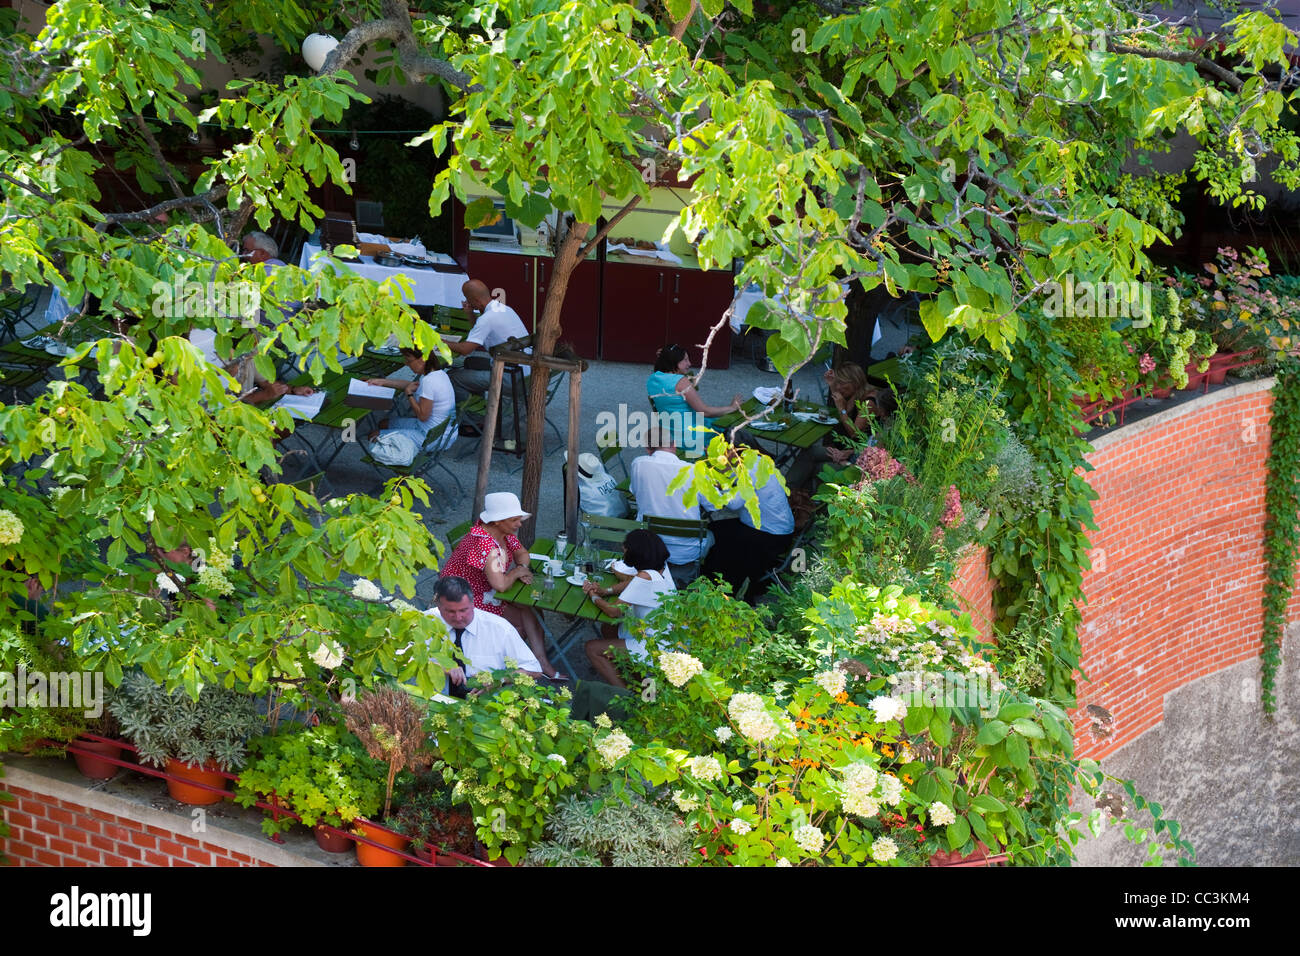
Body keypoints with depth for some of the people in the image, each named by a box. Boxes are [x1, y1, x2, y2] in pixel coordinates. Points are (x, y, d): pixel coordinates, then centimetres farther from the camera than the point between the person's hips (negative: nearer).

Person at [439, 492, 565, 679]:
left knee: (533, 609, -12)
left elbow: (522, 553, 12)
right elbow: (500, 584, -40)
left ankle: (541, 662, -13)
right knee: (525, 617, -14)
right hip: (467, 599, -8)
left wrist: (523, 568, -12)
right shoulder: (484, 543, -33)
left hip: (487, 591, 8)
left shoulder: (503, 532, -5)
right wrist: (516, 572, -19)